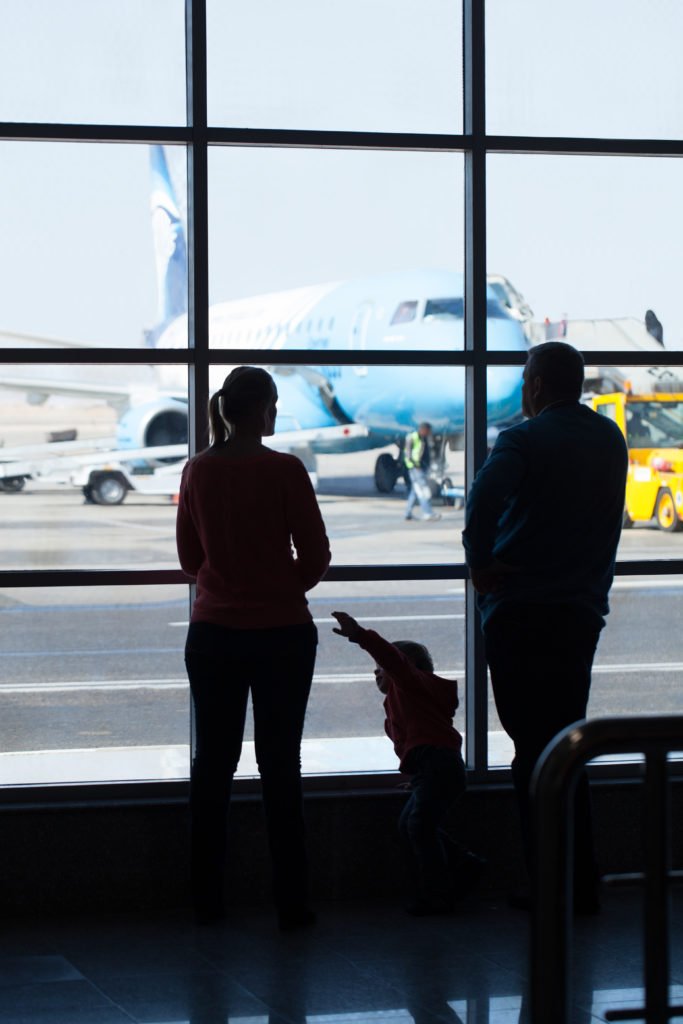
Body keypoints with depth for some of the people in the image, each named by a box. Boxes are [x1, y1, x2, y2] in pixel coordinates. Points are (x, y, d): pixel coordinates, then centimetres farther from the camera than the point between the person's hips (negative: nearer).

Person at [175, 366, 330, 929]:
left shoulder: (198, 471, 0)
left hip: (213, 631, 4)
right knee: (280, 765, 3)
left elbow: (189, 557, 8)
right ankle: (291, 902, 5)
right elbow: (317, 556, -7)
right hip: (281, 631, -3)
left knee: (213, 761, 11)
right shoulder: (284, 471, -12)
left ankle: (208, 899, 14)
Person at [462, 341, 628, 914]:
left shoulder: (526, 439, -11)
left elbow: (486, 495, -25)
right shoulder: (610, 439, 12)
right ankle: (580, 884, 17)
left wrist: (480, 563, -13)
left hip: (521, 612, -7)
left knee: (533, 749, -1)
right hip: (584, 609, 7)